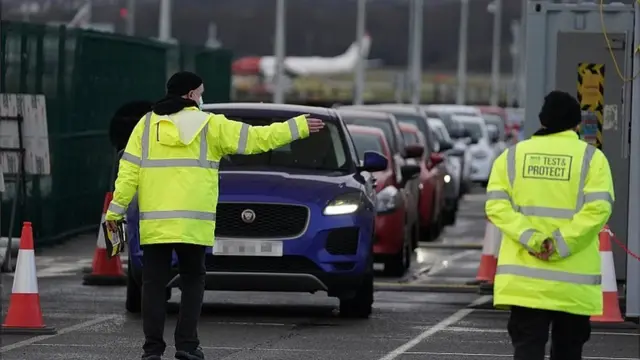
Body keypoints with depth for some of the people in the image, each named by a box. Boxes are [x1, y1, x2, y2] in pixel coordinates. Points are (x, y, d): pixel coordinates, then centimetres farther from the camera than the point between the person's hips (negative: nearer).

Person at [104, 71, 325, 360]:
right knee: (192, 279, 12)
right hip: (192, 223, -1)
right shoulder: (209, 125, 2)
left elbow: (129, 170, 1)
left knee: (154, 282, 4)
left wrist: (116, 209, 3)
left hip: (154, 223, 1)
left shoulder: (147, 125, 7)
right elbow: (255, 139, 3)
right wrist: (299, 127, 11)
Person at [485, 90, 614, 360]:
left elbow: (496, 204, -3)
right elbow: (598, 208, -14)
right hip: (572, 281, -1)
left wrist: (529, 239, -12)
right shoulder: (591, 158, 0)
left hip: (523, 276, 1)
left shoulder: (512, 156, 9)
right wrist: (561, 245, -15)